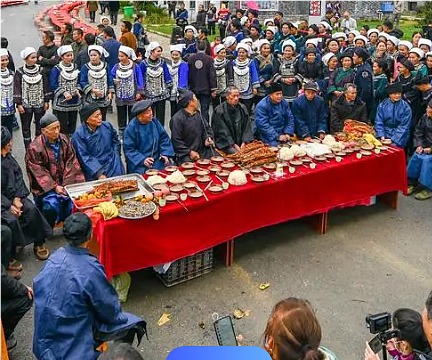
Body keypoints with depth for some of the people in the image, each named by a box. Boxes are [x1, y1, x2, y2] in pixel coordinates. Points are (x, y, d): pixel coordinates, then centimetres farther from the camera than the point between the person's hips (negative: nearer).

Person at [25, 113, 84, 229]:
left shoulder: (64, 139, 3)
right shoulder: (35, 147, -9)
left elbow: (71, 162, 1)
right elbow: (39, 172, -10)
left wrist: (68, 184, -11)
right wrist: (54, 187, -18)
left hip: (65, 182, 4)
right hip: (46, 186, -4)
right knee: (52, 204, -24)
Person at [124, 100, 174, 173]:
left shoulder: (155, 121, 2)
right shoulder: (131, 127, -11)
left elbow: (164, 138, 9)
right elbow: (128, 149, -10)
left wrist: (165, 154, -6)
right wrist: (142, 160, -21)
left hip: (157, 159, 4)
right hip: (139, 164, -4)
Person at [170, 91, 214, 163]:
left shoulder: (198, 114, 13)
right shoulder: (177, 119, -10)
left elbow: (207, 128, 23)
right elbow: (176, 141, -11)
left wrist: (207, 138, 1)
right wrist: (190, 152, -14)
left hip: (202, 150, 7)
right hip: (186, 153, -7)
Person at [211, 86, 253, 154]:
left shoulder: (242, 108, 10)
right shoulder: (219, 111, -5)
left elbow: (247, 127, 9)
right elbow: (222, 131, -7)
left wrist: (244, 142, -5)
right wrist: (234, 145, -12)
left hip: (241, 142, 5)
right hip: (226, 144, -5)